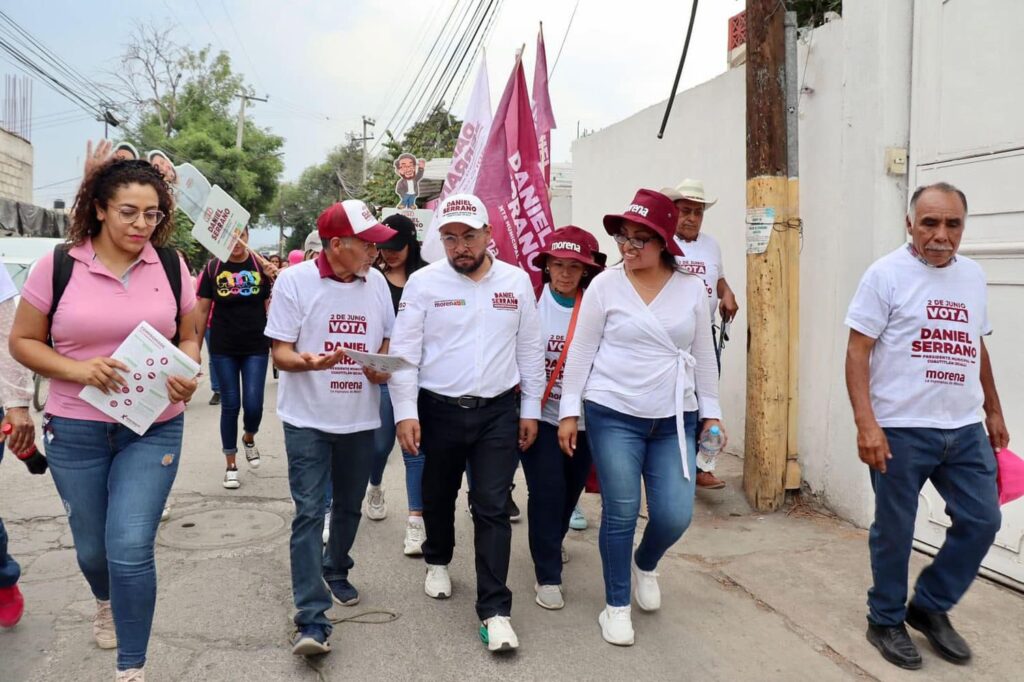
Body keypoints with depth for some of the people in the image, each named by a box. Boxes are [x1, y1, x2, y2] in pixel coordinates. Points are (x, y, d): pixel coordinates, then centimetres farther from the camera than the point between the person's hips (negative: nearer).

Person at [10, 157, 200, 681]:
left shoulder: (171, 266, -2)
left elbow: (189, 337, 7)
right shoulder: (57, 266, -7)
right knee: (92, 546, 17)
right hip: (76, 430, 1)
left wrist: (187, 376, -14)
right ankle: (105, 601, 54)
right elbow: (22, 342, -1)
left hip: (154, 428, 0)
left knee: (131, 547, -10)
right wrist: (77, 370, -18)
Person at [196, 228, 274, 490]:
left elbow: (272, 307, 3)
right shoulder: (213, 268, 0)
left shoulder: (261, 266, 0)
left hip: (256, 347, 0)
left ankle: (249, 438, 31)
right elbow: (202, 310, 3)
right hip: (223, 349, 0)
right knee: (230, 405, 5)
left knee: (253, 405, -3)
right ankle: (230, 465, 18)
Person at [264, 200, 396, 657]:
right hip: (308, 418, -4)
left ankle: (336, 572, 42)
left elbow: (386, 341, 13)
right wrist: (308, 361, -32)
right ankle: (312, 620, -4)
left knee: (349, 507, 17)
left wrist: (383, 367, -9)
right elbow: (280, 353, -10)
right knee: (309, 512, -6)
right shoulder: (294, 281, -10)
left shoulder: (376, 282, 2)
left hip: (360, 418, 4)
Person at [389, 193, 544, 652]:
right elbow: (404, 351, -6)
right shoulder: (423, 282, -6)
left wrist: (531, 409, 6)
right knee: (439, 496, 18)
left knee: (493, 508, -1)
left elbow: (529, 350, 7)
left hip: (498, 412, 0)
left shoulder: (517, 282, 1)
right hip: (439, 410, 0)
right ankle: (438, 561, 46)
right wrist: (406, 412, -13)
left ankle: (495, 610, 5)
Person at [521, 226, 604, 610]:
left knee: (572, 489, 17)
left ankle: (552, 542, 46)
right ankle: (547, 574, 10)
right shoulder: (533, 301, -8)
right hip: (541, 415, -2)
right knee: (547, 490, -5)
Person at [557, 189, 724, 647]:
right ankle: (616, 606, 22)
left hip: (674, 420, 2)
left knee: (675, 516, 0)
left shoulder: (691, 288, 2)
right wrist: (569, 411, -4)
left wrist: (710, 412, 9)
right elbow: (581, 352, -1)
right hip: (613, 417, -2)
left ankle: (645, 565, 34)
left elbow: (703, 354, 10)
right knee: (620, 515, 3)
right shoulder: (605, 285, -4)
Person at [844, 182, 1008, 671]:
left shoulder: (973, 276, 11)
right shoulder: (887, 274, -8)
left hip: (965, 429, 6)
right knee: (895, 532, 5)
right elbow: (857, 352, -12)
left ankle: (929, 607, 28)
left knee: (981, 521, 9)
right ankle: (886, 621, 25)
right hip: (901, 430, -6)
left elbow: (978, 348, 21)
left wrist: (994, 411, 21)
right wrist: (865, 424, -20)